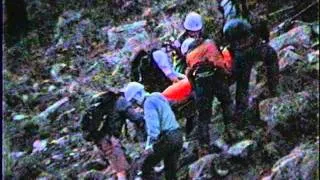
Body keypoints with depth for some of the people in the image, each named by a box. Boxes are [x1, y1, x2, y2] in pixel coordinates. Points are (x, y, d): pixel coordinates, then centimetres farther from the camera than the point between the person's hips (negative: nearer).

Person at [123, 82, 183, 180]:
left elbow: (153, 125, -19)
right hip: (178, 136, 9)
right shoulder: (158, 98, 21)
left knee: (146, 168, 1)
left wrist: (150, 144, -19)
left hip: (167, 138, -9)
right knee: (171, 171, 13)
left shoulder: (149, 102, -8)